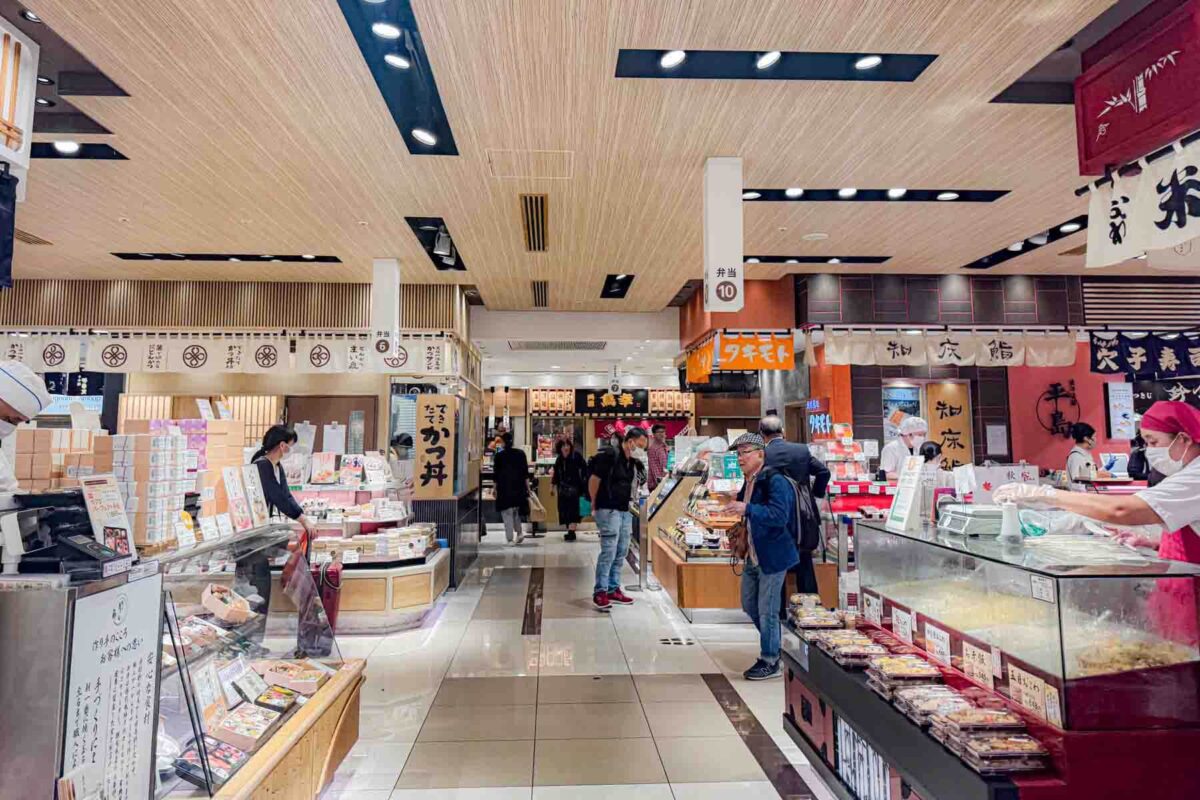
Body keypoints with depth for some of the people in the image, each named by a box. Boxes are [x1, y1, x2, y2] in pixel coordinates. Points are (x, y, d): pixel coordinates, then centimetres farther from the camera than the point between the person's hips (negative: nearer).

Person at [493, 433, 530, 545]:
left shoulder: (498, 456, -2)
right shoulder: (520, 453, 1)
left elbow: (496, 474, 0)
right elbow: (525, 472, 0)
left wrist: (495, 489, 9)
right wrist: (528, 487, 4)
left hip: (504, 488, -2)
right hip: (518, 487, 2)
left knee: (507, 513, 3)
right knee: (516, 511, 19)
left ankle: (510, 539, 0)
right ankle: (519, 532, 7)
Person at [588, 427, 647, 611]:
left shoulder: (634, 463, 12)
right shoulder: (609, 456, -13)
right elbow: (594, 480, -12)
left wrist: (633, 503, 12)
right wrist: (595, 505, -3)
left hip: (625, 511, 8)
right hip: (608, 510, -8)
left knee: (621, 553, 11)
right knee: (608, 551, -10)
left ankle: (613, 589, 21)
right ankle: (599, 592, -2)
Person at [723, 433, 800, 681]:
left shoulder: (775, 481, -18)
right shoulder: (749, 482, 9)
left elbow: (779, 515, -31)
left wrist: (747, 509, -37)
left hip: (773, 556, -9)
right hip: (753, 556, 9)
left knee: (766, 611, 0)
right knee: (749, 605, 18)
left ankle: (770, 662, 17)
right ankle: (772, 645, 37)